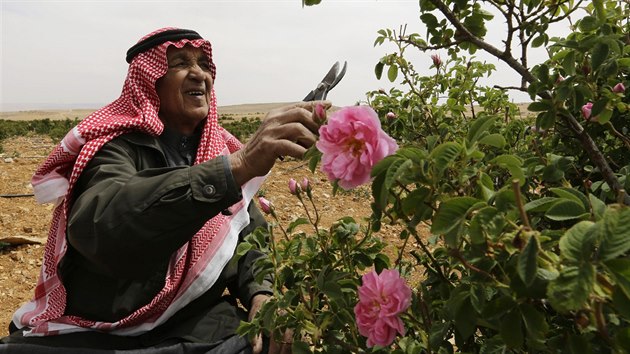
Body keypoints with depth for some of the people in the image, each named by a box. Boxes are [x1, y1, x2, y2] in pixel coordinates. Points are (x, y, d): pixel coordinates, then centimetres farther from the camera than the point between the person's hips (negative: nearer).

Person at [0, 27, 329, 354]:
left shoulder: (220, 149, 3)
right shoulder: (115, 146, -11)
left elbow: (251, 233, 6)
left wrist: (260, 294, -14)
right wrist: (238, 165, -42)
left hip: (201, 322, 3)